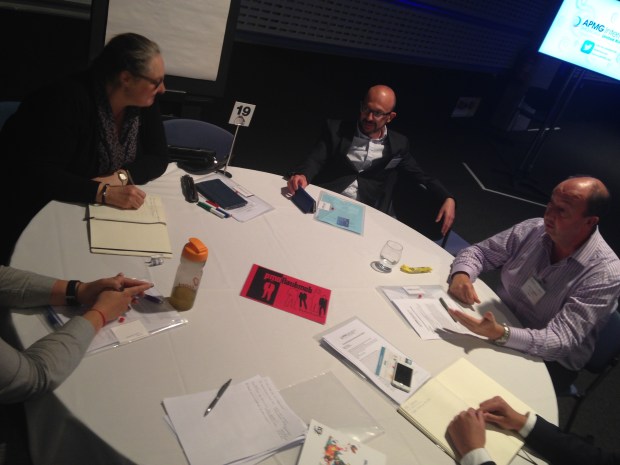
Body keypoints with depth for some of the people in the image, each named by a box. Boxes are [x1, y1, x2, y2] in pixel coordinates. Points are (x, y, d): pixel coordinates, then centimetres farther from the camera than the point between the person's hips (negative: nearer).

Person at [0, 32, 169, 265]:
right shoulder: (70, 99, -23)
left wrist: (120, 177, -22)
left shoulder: (143, 101, -5)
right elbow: (41, 174, -27)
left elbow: (158, 158, -5)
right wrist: (105, 192, -37)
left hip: (99, 212, 6)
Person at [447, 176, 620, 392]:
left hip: (547, 359, -4)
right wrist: (461, 275, -23)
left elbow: (561, 341, -27)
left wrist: (500, 334, -44)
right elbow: (478, 251, 1)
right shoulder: (533, 229, -7)